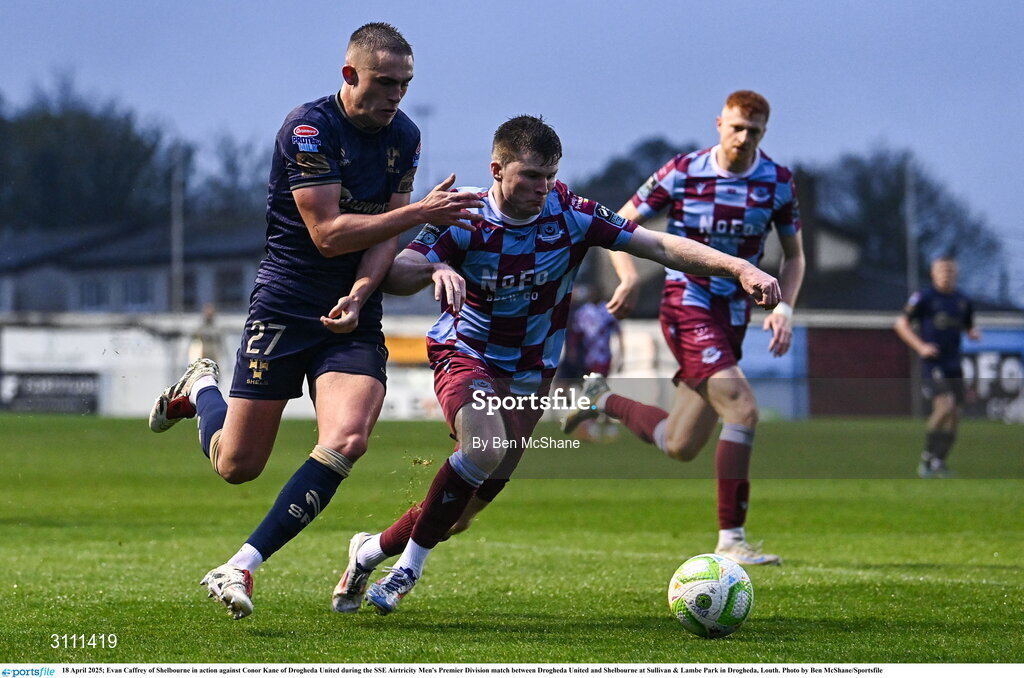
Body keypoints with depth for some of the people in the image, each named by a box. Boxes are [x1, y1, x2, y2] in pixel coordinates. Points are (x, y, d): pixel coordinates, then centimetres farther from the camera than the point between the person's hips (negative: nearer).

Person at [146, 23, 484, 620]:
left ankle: (241, 568, -15)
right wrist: (419, 213, -22)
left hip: (354, 318, 4)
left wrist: (360, 293, -16)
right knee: (238, 465, 1)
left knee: (346, 440, -22)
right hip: (284, 306, -4)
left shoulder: (405, 136, 5)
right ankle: (200, 389, 37)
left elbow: (386, 233, 3)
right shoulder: (310, 128, -15)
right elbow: (327, 233, -20)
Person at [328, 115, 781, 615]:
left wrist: (741, 268, -26)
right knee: (483, 451, -30)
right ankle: (409, 565, -14)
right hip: (465, 353, -3)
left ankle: (373, 550, 22)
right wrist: (435, 270, -51)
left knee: (480, 491, 0)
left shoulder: (570, 215, -13)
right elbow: (394, 275, -28)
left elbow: (661, 246, -14)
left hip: (530, 371, 3)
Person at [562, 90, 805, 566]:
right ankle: (731, 539, -18)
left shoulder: (778, 183, 0)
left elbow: (794, 255, 11)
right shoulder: (681, 174, -9)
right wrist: (629, 277, -19)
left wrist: (785, 307, -6)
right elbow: (620, 224, -1)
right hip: (687, 307, -5)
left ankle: (600, 399, 36)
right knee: (742, 409, -24)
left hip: (733, 317, 5)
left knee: (680, 447, 9)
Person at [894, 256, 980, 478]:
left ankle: (938, 462, 10)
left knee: (954, 415, 1)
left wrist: (973, 333, 1)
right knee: (945, 406, -22)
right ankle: (928, 457, -7)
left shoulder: (963, 302, 12)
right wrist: (921, 346, -11)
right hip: (932, 365, -6)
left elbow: (969, 327, 25)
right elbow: (901, 324, 0)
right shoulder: (923, 298, -3)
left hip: (953, 366, 6)